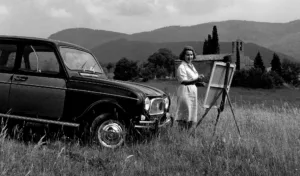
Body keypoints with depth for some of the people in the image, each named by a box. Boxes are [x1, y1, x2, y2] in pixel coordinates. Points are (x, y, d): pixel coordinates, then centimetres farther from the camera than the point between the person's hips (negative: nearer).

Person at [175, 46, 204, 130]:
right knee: (185, 114, -11)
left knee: (192, 115, 8)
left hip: (193, 91, 9)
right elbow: (184, 81, -21)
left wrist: (199, 77, 4)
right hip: (185, 91, -9)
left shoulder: (192, 66, 16)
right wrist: (196, 80, -33)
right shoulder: (181, 67, -10)